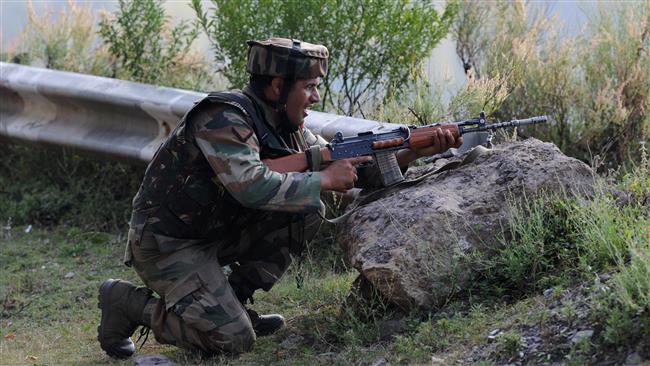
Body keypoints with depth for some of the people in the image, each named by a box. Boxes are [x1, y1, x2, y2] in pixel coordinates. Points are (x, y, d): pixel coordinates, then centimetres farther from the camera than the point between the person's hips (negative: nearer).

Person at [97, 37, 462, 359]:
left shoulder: (286, 127, 3)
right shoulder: (224, 119, -23)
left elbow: (349, 170, 6)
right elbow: (252, 186, -36)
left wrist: (414, 152, -6)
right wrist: (324, 180, -27)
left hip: (218, 231, 8)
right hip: (166, 242, -8)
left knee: (306, 211, -4)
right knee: (233, 340, -17)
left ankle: (232, 304, 6)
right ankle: (130, 302, 1)